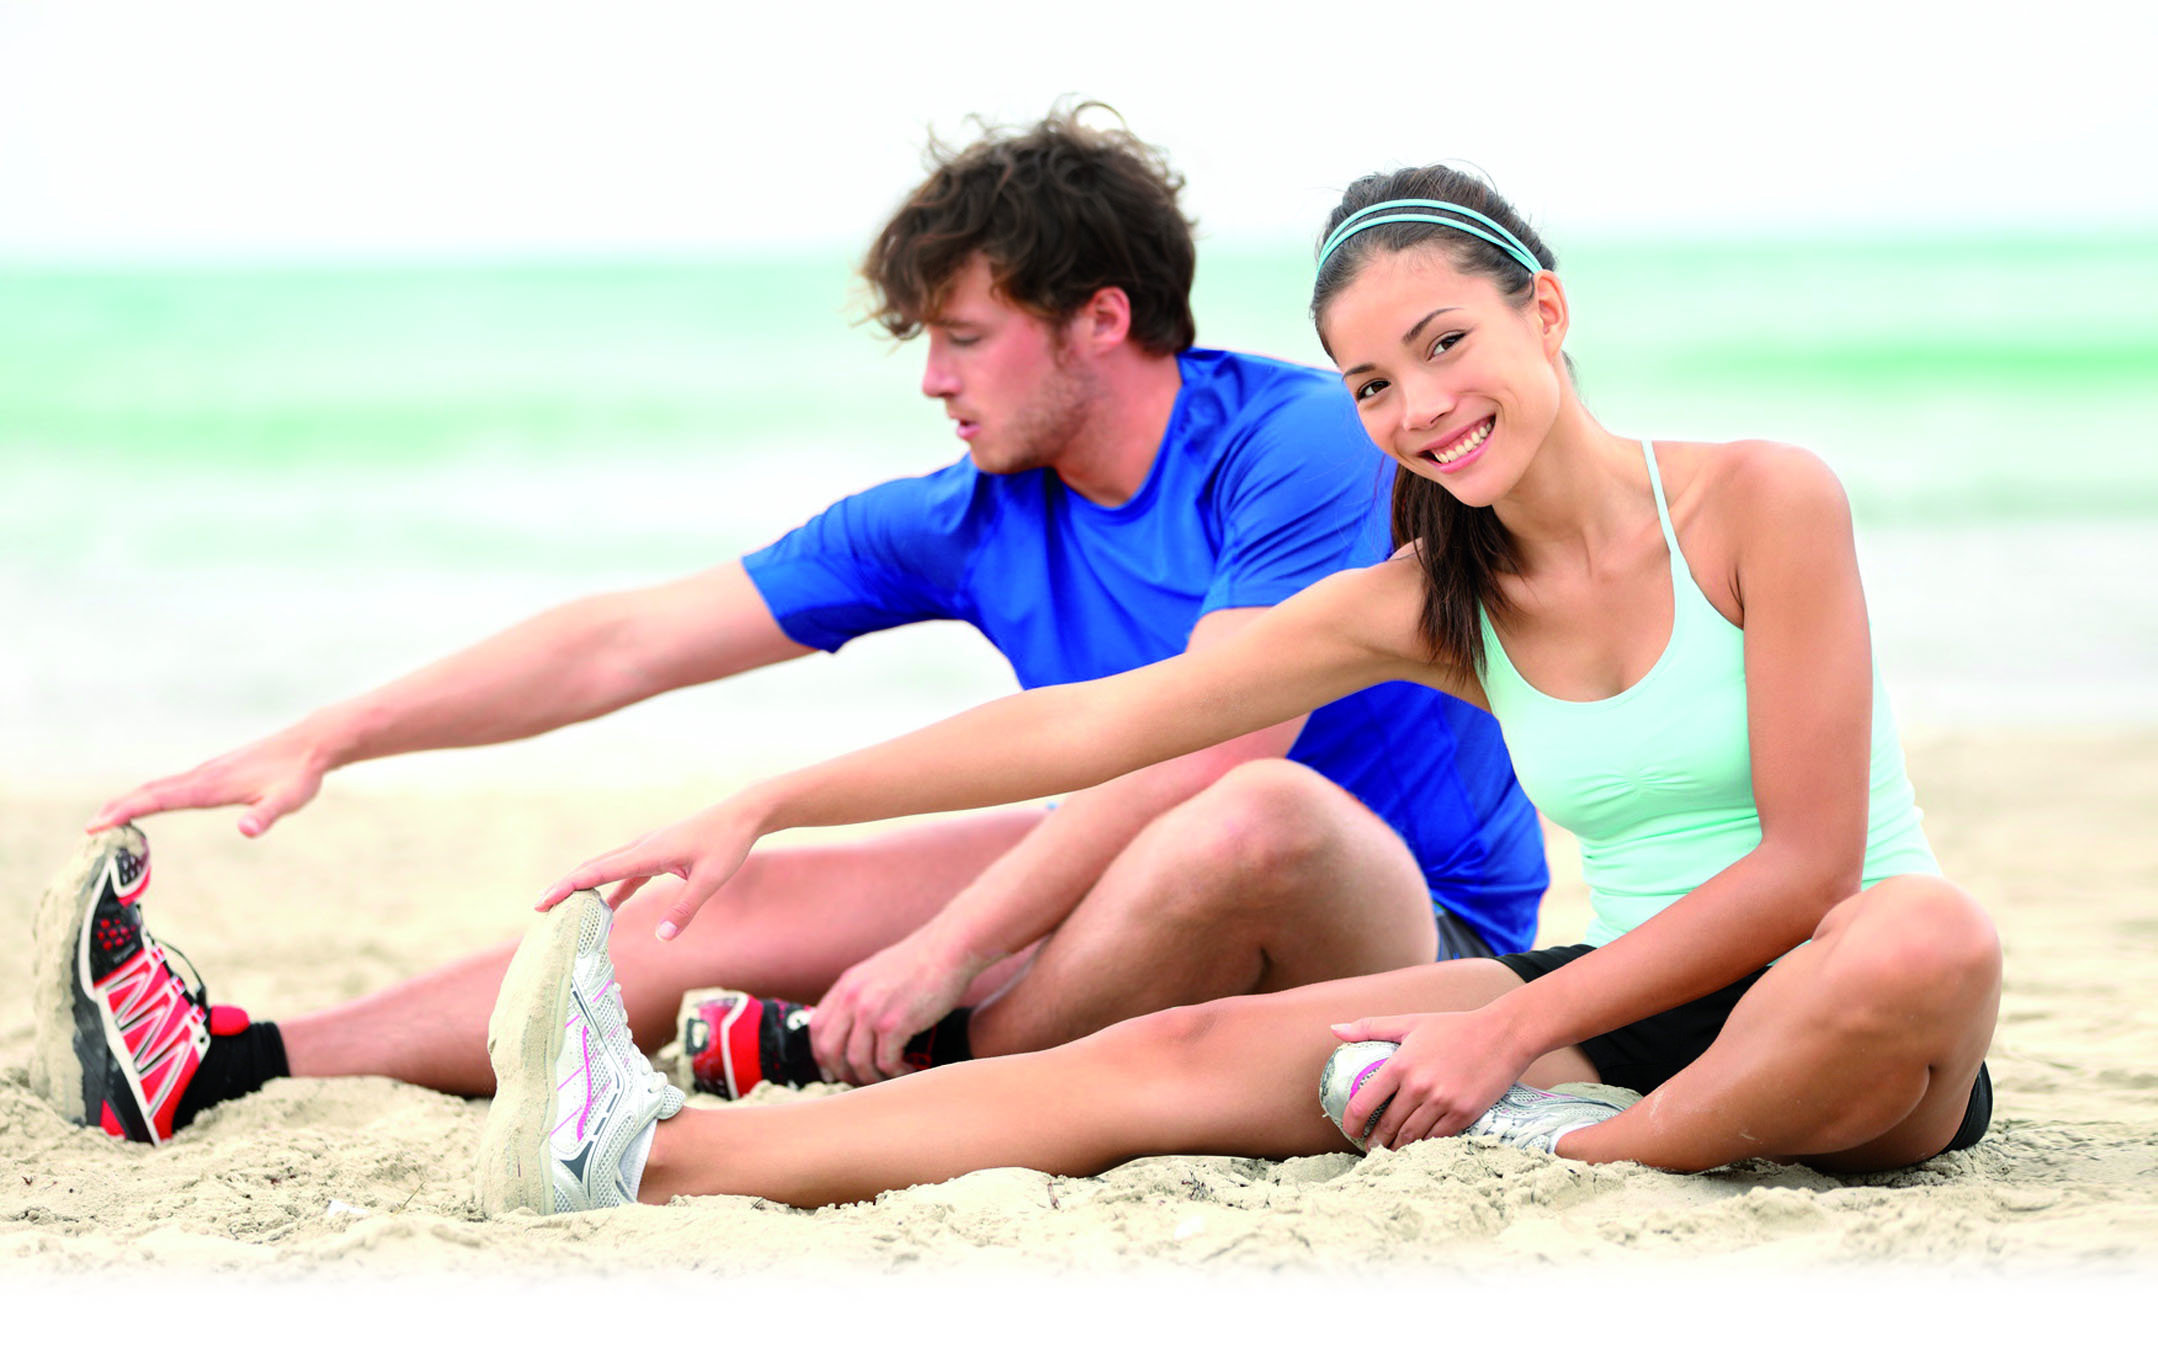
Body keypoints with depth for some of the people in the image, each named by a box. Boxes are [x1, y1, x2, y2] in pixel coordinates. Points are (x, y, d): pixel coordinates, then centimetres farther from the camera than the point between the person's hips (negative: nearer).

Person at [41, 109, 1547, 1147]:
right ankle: (241, 1065, -6)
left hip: (1413, 922, -6)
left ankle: (911, 1083, -19)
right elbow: (629, 643, 4)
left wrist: (944, 951, -28)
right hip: (1163, 898, 6)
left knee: (1254, 815, -40)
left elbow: (1212, 746, -26)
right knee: (754, 901, -4)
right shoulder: (967, 522, 3)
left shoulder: (1297, 442, -17)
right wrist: (327, 739, 1)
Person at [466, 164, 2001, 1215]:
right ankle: (651, 1151, -24)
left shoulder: (1761, 500, -11)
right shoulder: (1430, 604, 5)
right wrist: (762, 807, -2)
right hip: (1619, 1001, 4)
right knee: (1191, 1054, -15)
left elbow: (1802, 861, -13)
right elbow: (1095, 722, 3)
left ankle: (1571, 1156, -25)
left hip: (1841, 1025, -4)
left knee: (1930, 941, -41)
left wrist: (1510, 1034, -15)